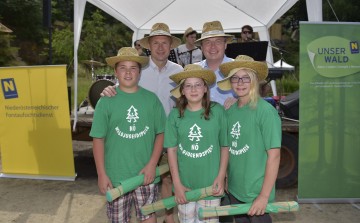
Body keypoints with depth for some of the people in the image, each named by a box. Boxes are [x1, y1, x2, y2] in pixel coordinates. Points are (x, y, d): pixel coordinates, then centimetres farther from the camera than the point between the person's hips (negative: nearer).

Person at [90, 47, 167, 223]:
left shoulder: (151, 99, -1)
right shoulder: (106, 101, -4)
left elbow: (161, 133, 2)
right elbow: (98, 139, -2)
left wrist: (152, 164, -6)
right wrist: (101, 174, -5)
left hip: (146, 174, 1)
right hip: (116, 176, 0)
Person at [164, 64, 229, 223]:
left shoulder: (217, 111, -8)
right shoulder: (175, 115, -5)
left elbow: (225, 146, -1)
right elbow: (171, 149, -2)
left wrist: (221, 177, -5)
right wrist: (177, 183, -5)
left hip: (210, 183, -1)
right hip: (184, 184, 2)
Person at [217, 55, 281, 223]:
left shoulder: (266, 111, -16)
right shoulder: (229, 111, 1)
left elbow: (274, 155, -16)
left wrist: (264, 196, -16)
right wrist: (225, 180, 8)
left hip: (257, 193, -5)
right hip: (234, 190, 5)